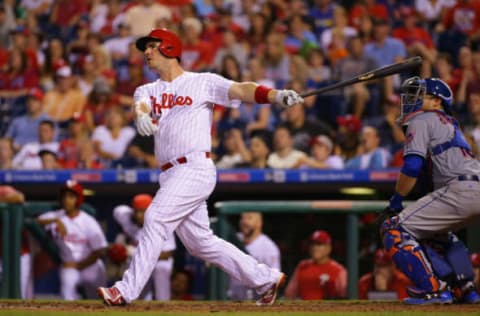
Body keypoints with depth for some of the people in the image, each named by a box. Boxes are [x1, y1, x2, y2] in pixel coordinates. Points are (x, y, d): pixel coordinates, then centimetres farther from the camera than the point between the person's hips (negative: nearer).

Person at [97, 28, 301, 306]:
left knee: (156, 219, -18)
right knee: (200, 242, 9)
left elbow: (240, 90, -9)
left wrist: (277, 95, -27)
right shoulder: (148, 91, 18)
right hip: (172, 176, 7)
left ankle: (127, 290, -17)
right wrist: (142, 116, -30)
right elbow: (140, 106, -4)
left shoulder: (203, 83, 4)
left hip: (195, 168, -7)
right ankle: (265, 279, 18)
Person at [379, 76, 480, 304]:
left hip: (461, 189, -10)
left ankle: (433, 289, -13)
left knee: (394, 229, -7)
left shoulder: (422, 120, 4)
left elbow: (412, 166, -8)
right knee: (436, 231, 36)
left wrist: (395, 202, 1)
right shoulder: (450, 123, 31)